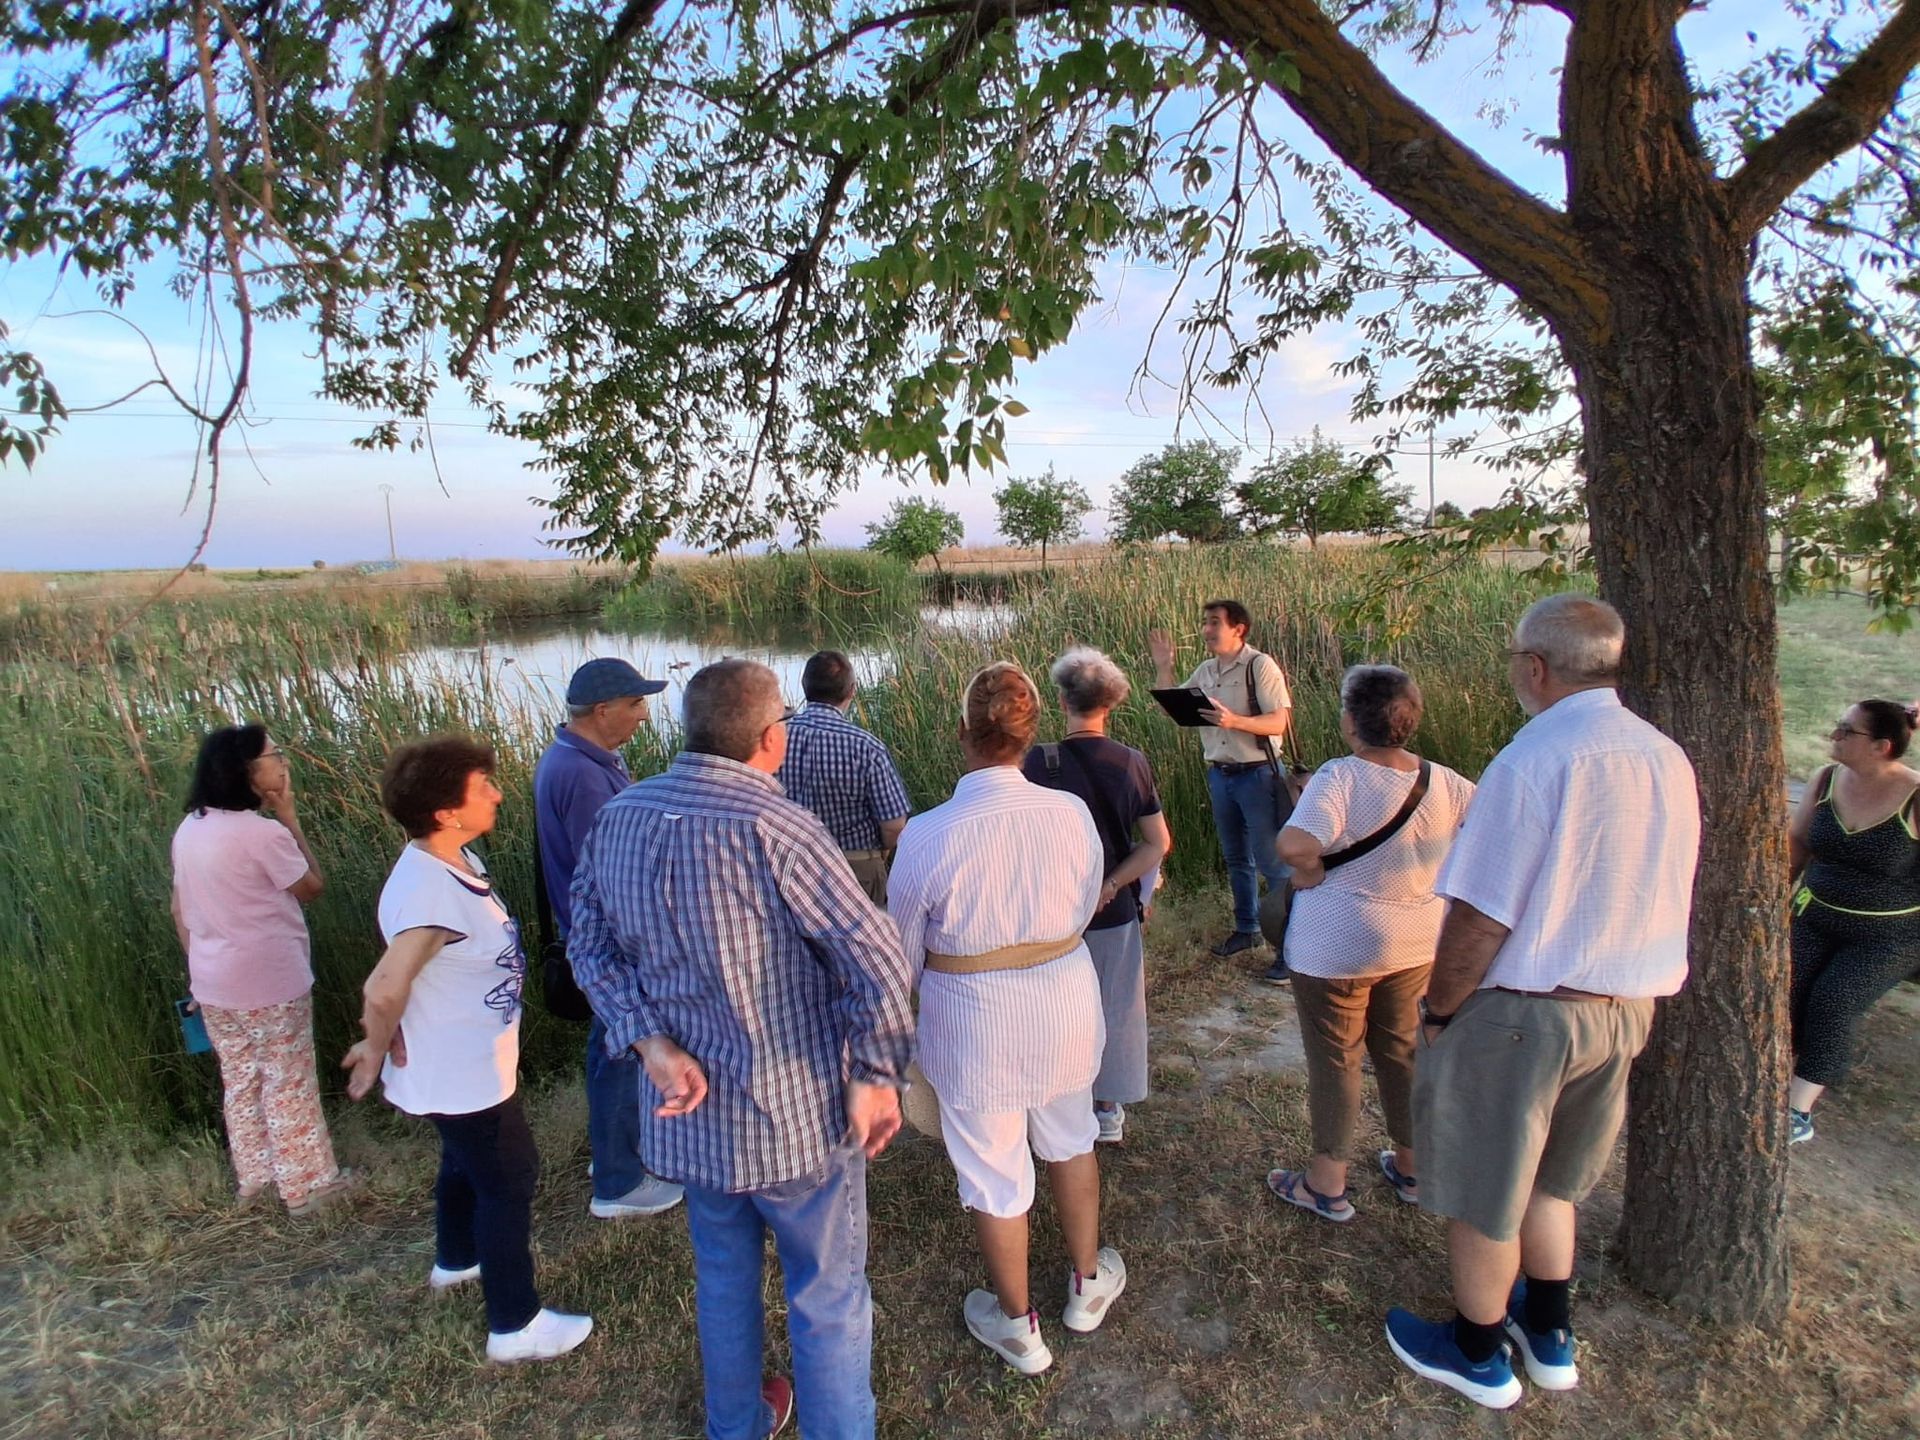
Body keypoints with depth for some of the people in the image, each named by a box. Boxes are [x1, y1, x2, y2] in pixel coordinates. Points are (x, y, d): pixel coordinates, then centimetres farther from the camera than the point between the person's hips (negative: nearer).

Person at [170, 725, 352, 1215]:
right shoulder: (263, 833, -22)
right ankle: (307, 1184, 19)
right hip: (271, 983, -7)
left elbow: (180, 909, 10)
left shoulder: (189, 829, 2)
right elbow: (313, 887, -8)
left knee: (239, 1080, 20)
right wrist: (290, 817, -8)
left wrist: (198, 971, 20)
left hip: (214, 983, 7)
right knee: (289, 1085, 7)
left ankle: (254, 1174, 35)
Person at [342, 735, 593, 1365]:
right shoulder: (431, 894, -34)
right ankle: (515, 1325, 23)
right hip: (462, 1075, -9)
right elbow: (385, 991, -36)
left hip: (469, 1063, 9)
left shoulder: (455, 862, -3)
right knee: (509, 1182, 6)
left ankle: (456, 1260, 55)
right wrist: (378, 1051, -16)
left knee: (467, 1164, 30)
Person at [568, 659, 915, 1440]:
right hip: (794, 1113, -6)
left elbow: (591, 944, 1)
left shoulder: (617, 818, -4)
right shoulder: (773, 826, -25)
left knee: (723, 1276, 29)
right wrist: (878, 1073, -14)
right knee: (828, 1296, 15)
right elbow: (873, 957, -26)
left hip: (686, 1111, 7)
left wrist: (652, 1042, -8)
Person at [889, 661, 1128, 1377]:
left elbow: (904, 949, -9)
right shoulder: (1071, 813, -14)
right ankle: (1088, 1283, 49)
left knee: (993, 1170, 17)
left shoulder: (928, 835, -24)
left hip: (973, 1019, -3)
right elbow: (1085, 911, 3)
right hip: (1065, 1002, 4)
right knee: (1069, 1138, 28)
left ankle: (1017, 1325, 39)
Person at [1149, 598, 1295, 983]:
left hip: (1257, 775, -7)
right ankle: (1247, 928, 33)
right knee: (1236, 858, 18)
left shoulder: (1260, 666, -12)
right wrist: (1163, 668, 0)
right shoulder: (1205, 670, 8)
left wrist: (1235, 721, -32)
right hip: (1220, 774, 7)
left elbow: (1278, 722, -18)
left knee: (1272, 861, -3)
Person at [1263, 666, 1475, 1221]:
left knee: (1335, 1060, 9)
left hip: (1339, 946, -6)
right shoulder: (1444, 783, -4)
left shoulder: (1342, 777, -23)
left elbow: (1294, 845, -38)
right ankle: (1411, 1166, 39)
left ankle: (1328, 1183, 23)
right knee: (1403, 1050, 23)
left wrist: (1310, 872, -17)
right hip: (1417, 943, 6)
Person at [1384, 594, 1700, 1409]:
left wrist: (1438, 1009, -9)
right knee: (1549, 1178, 27)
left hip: (1521, 1014, -8)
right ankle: (1548, 1335, 44)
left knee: (1482, 1194, 13)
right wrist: (1627, 988, 21)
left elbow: (1481, 916, -22)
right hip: (1628, 1007, 8)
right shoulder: (1668, 761, 1)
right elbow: (1665, 899, 11)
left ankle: (1477, 1356, 33)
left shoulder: (1532, 761, -23)